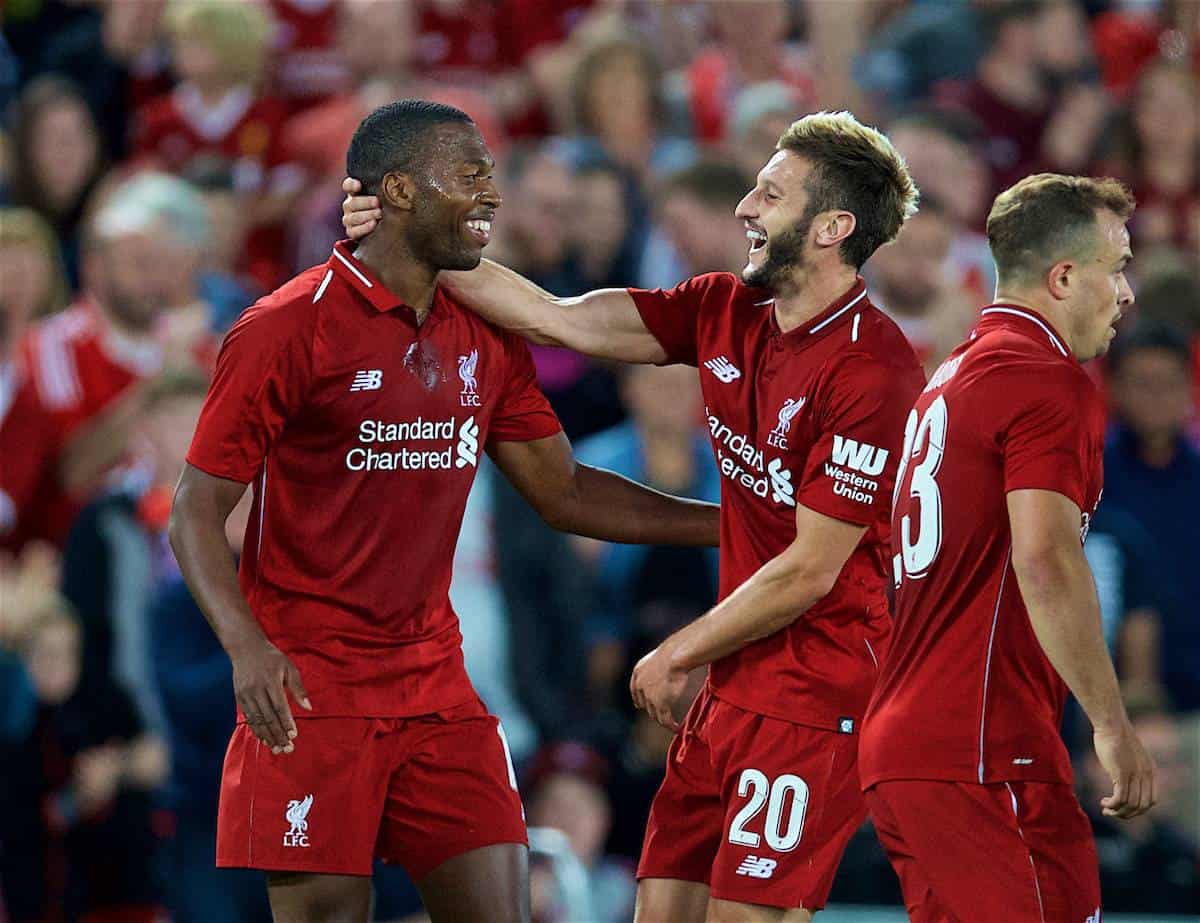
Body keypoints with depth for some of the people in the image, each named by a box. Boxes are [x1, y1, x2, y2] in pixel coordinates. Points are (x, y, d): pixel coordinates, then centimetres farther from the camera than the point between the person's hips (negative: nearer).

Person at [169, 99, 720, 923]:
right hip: (312, 693, -6)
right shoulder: (288, 330, -9)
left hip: (437, 688, 6)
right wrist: (246, 646, -26)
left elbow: (563, 492, 18)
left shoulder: (486, 338, 10)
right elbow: (198, 513, -9)